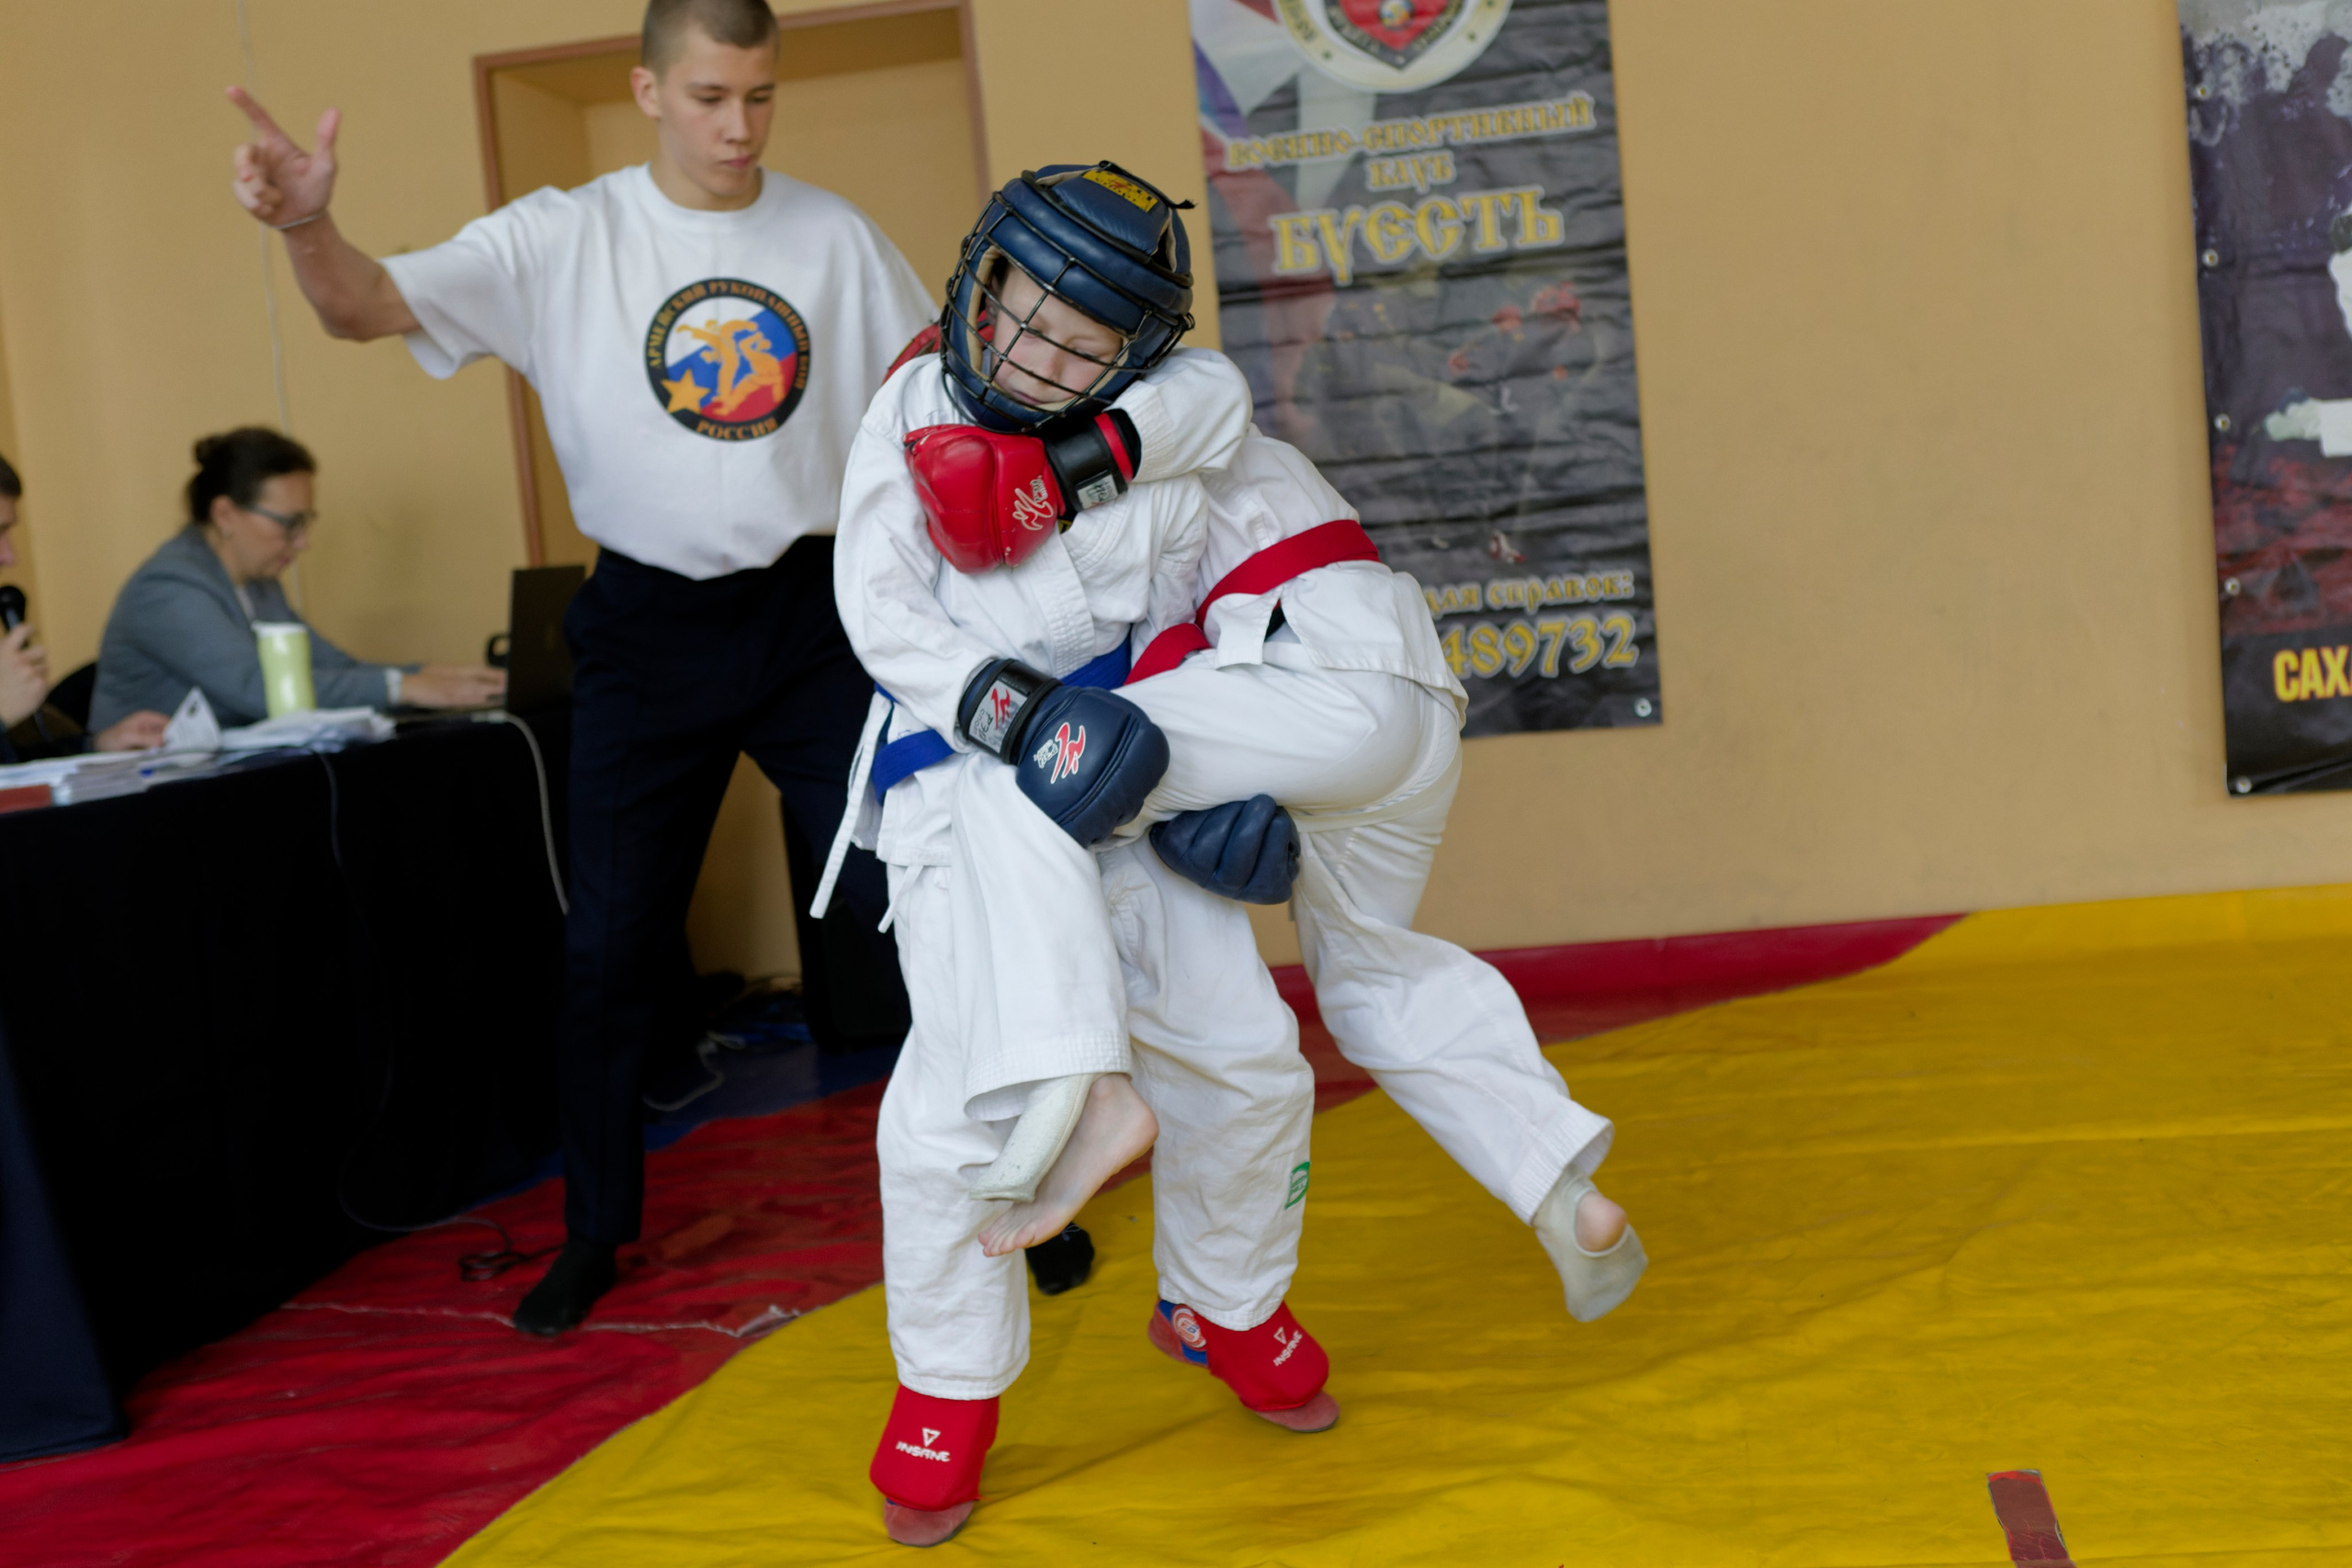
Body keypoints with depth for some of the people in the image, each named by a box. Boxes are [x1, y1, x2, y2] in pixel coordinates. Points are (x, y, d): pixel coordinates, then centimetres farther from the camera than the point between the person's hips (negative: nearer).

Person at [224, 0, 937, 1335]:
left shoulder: (835, 234, 2)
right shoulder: (563, 239, -4)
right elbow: (372, 309, -15)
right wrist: (310, 227, -36)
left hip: (814, 614, 1)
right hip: (650, 626, 0)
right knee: (611, 946, 5)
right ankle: (597, 1234, 23)